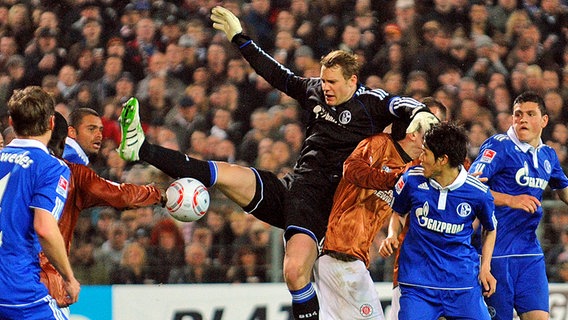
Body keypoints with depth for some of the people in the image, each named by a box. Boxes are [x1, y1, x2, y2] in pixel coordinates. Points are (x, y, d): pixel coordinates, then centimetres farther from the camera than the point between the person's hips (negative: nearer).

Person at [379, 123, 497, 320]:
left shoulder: (478, 192, -8)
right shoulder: (412, 179, -4)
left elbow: (490, 229, 11)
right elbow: (399, 213, 15)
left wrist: (485, 268, 3)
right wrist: (392, 235, -4)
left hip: (463, 282, 0)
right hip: (417, 280, 0)